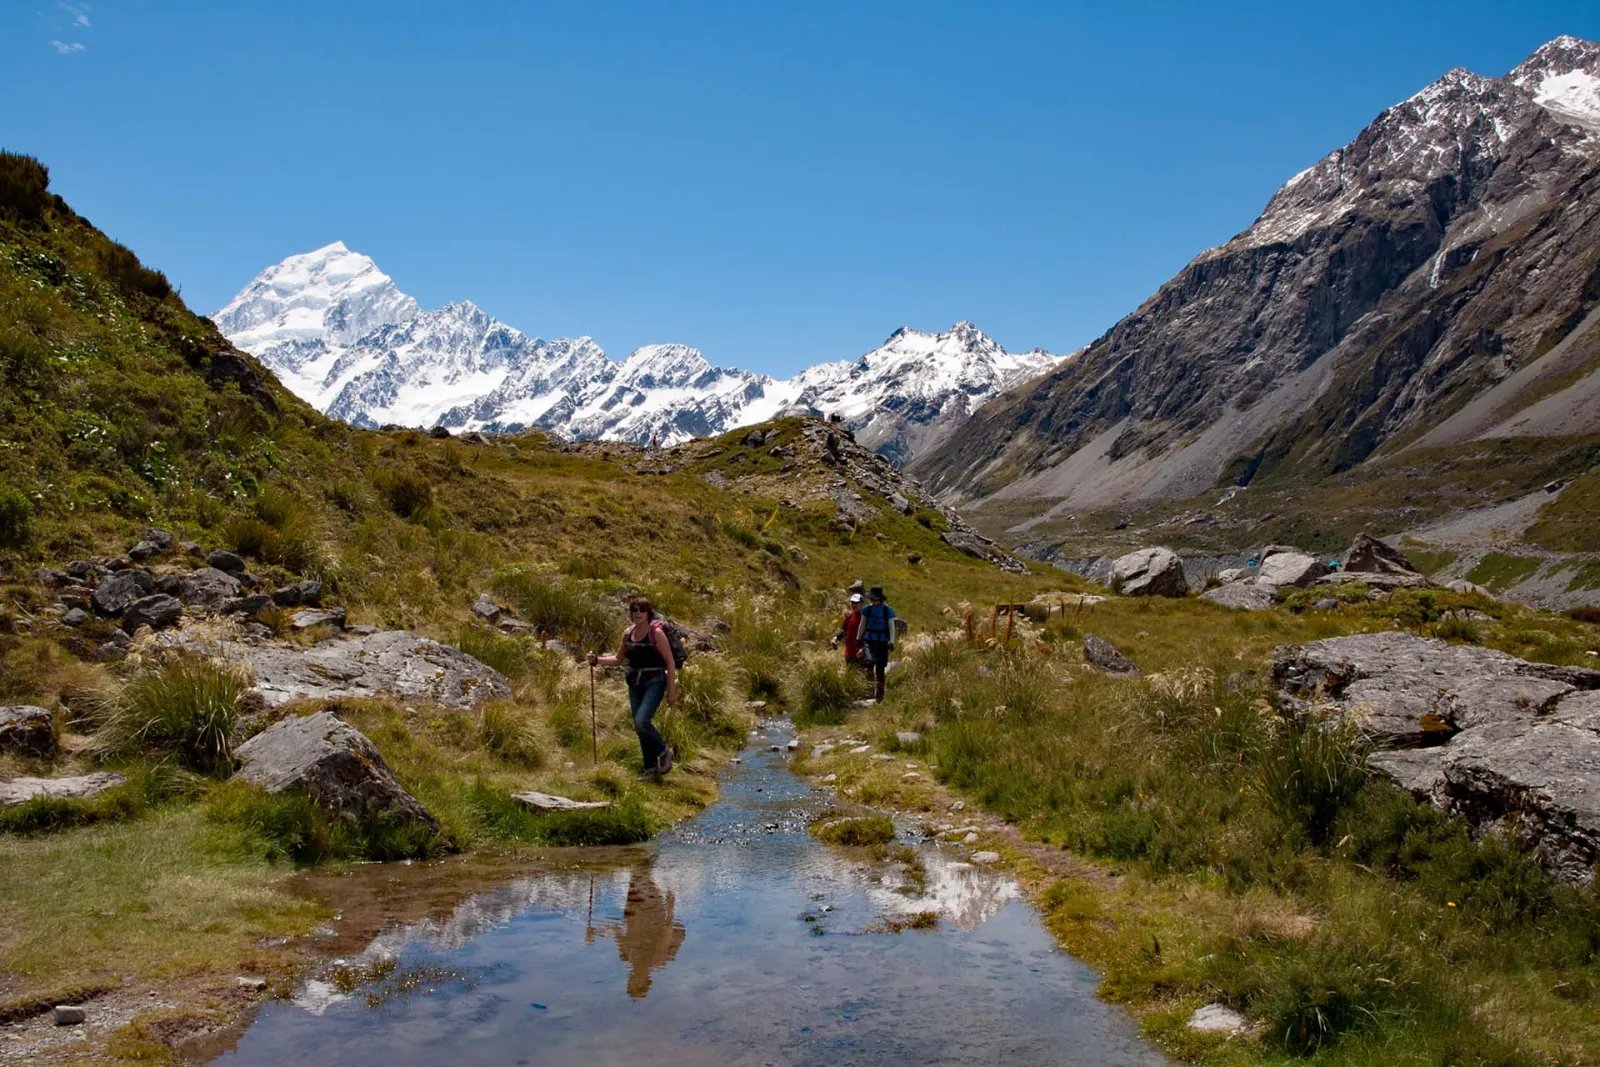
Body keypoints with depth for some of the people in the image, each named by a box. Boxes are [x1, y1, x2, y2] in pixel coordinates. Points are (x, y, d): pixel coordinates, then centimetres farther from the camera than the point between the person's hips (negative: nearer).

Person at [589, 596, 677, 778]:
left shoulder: (656, 632, -11)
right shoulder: (628, 633, 6)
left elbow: (670, 662, -10)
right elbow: (618, 659, 17)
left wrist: (672, 691, -12)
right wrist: (597, 660, 0)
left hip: (654, 683, -6)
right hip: (635, 684, 6)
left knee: (641, 722, -22)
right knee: (640, 728, 8)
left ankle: (664, 751, 4)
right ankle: (651, 770, 20)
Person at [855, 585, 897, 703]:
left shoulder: (888, 610, -3)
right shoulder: (867, 609, 4)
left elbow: (891, 627, -2)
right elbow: (862, 625, 13)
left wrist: (891, 641, -12)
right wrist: (858, 639, 14)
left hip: (883, 642, -1)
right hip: (869, 641, 1)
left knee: (880, 669, 6)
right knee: (869, 663, -21)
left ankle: (879, 695, 17)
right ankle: (870, 691, -18)